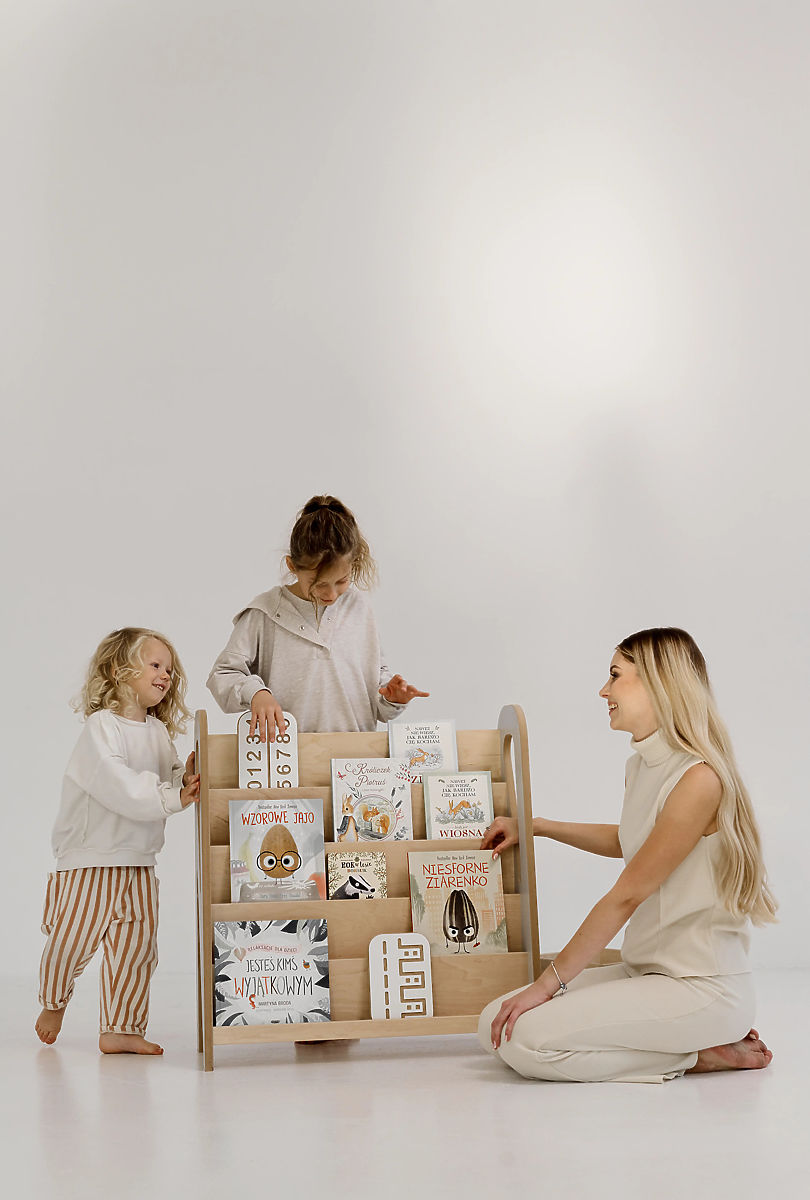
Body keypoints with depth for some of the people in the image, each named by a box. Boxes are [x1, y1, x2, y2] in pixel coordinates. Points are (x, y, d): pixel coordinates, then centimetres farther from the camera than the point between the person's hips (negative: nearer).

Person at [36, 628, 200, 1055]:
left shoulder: (159, 731, 9)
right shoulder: (101, 725, -14)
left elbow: (166, 782, 11)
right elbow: (119, 785, -26)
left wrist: (186, 777, -10)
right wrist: (172, 796, -27)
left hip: (139, 860, 7)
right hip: (91, 857, -6)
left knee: (137, 945, 4)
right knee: (73, 940, -1)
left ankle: (119, 1028, 15)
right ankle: (53, 1003, 28)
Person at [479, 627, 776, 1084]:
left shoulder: (699, 780, -21)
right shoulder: (646, 764, 9)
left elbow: (626, 896, -19)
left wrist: (551, 981, -14)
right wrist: (534, 826, 28)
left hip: (702, 986, -9)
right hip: (648, 971, 9)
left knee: (526, 1038, -21)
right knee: (496, 1026, -1)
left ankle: (702, 1054, -4)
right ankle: (688, 1040, 6)